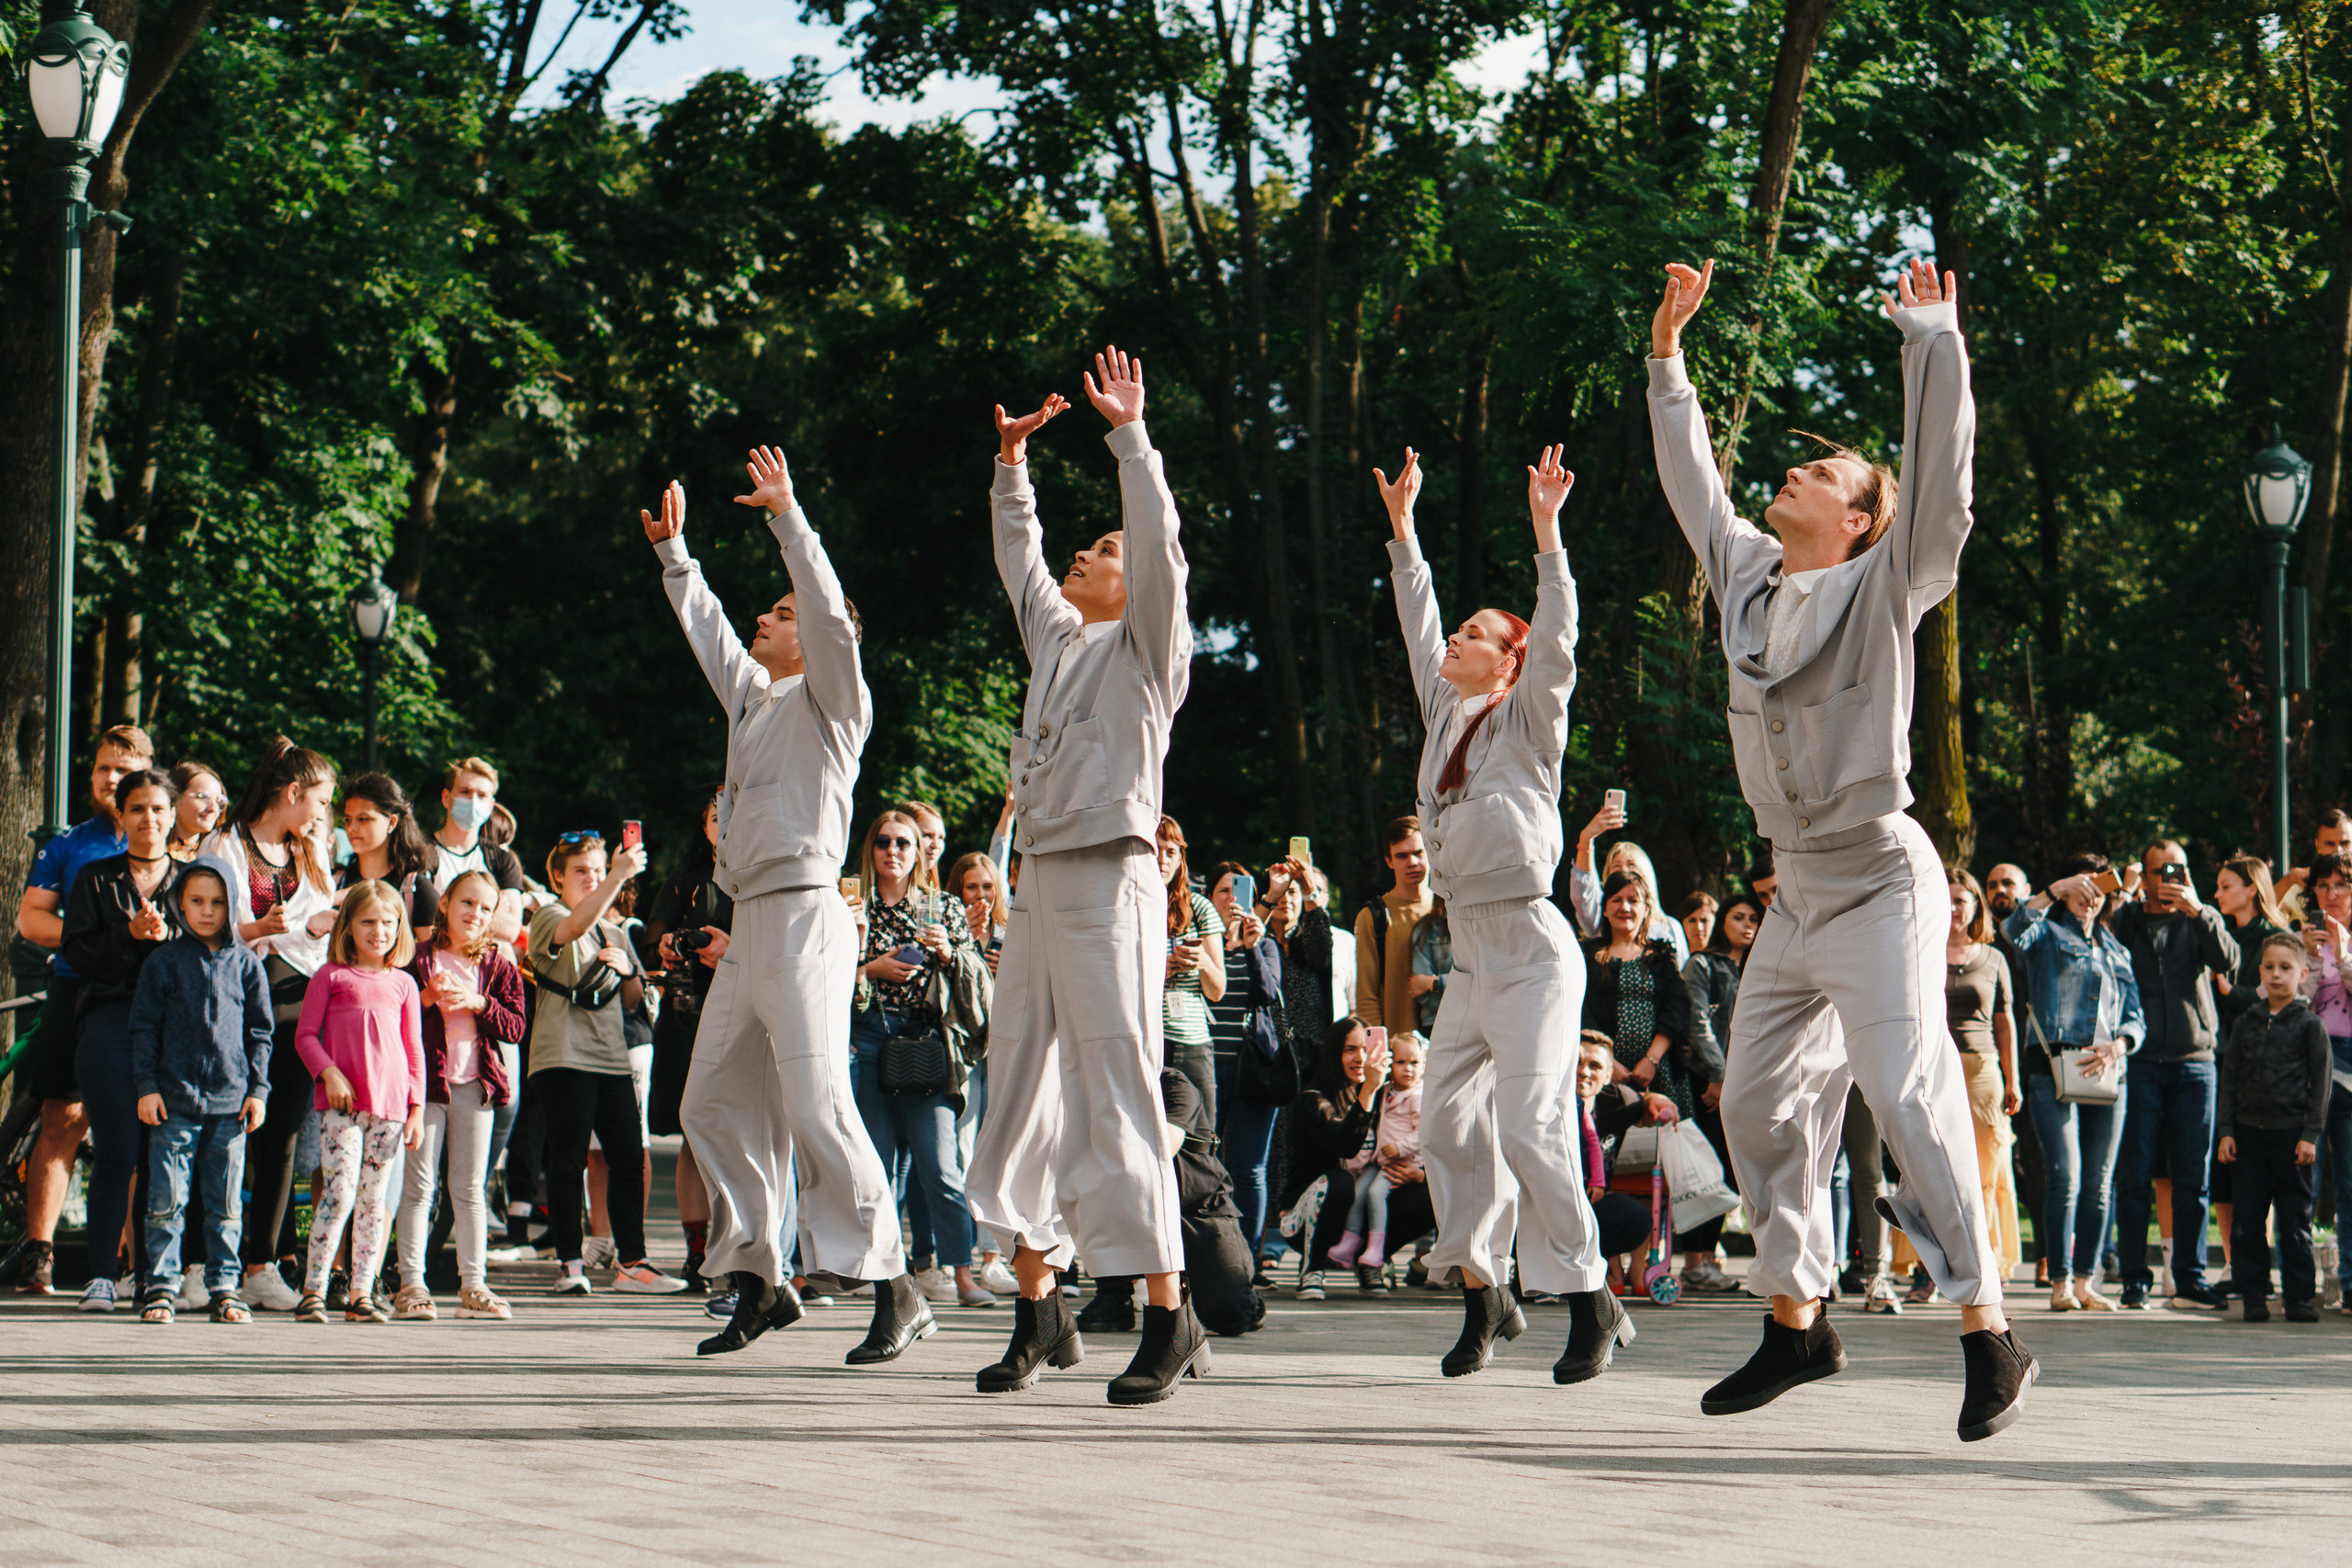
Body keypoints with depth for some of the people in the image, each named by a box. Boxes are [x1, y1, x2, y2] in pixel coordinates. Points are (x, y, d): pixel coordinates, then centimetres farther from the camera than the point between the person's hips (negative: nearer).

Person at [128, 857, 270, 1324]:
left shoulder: (245, 965, 7)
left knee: (225, 1202, 5)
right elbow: (144, 1028, 5)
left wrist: (258, 1089, 4)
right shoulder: (163, 962, 4)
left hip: (230, 1102, 1)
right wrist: (146, 1086, -3)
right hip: (174, 1098, -1)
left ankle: (223, 1287, 11)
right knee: (167, 1199, -2)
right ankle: (160, 1285, 5)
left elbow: (259, 1032, 11)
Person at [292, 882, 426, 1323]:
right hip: (340, 1100, -3)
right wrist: (328, 1073, -12)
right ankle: (313, 1290, -10)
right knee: (340, 1190, -13)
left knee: (374, 1197, 5)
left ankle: (361, 1293, 9)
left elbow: (415, 1050, 16)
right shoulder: (331, 976, 5)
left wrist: (417, 1107, 10)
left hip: (390, 1103, 3)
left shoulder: (403, 984, 14)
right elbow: (305, 1035, 3)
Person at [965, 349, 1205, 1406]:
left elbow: (1160, 547, -11)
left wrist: (1130, 436, -10)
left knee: (1117, 1092, -12)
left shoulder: (1147, 645, 1)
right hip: (1040, 882, 8)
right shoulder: (1057, 637, 20)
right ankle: (1038, 1303, 12)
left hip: (1110, 881, -8)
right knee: (1025, 1088, 6)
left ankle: (1169, 1316, -10)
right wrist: (1012, 463, 26)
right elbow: (1017, 556, 31)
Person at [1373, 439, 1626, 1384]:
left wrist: (1546, 533, -19)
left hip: (1530, 948, -7)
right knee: (1447, 1116, 1)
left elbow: (1555, 641, -14)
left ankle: (1592, 1302, -9)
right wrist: (1402, 525, 23)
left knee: (1529, 1121, -14)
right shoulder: (1445, 714, 15)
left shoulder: (1528, 721, -1)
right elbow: (1417, 623, 22)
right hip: (1469, 950, 7)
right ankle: (1482, 1290, 9)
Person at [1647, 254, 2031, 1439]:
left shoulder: (1882, 589, -5)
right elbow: (1692, 482, 23)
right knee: (1758, 1102, 9)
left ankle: (1989, 1333, -14)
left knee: (1908, 1094, -16)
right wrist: (1668, 356, 22)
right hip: (1795, 890, 7)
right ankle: (1796, 1320, 21)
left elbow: (1940, 487, -18)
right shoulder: (1746, 576, 11)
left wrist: (1932, 338, -20)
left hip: (1880, 884, -7)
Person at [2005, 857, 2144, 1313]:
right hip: (2054, 1066, -5)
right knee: (2065, 1178, -12)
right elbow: (2016, 929, -15)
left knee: (2099, 1183, 3)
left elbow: (2136, 1019, 16)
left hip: (2108, 1072, 5)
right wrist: (2055, 891, -24)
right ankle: (2060, 1282, -7)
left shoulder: (2116, 950, 23)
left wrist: (2117, 1045, -5)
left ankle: (2085, 1281, 10)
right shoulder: (2047, 935, 10)